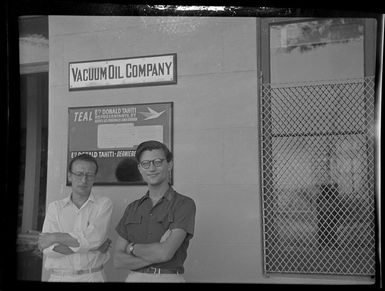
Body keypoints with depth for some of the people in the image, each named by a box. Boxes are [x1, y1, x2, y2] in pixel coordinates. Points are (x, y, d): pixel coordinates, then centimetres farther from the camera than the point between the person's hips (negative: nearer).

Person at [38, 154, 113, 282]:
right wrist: (89, 246, -15)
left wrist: (55, 237, -11)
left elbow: (94, 237, -15)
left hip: (93, 276, -1)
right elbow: (48, 249, -8)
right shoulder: (54, 207, 3)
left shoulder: (104, 204, -1)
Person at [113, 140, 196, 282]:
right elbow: (118, 260, 2)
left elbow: (165, 253, -17)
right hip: (134, 278, 3)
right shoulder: (132, 208, 8)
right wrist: (154, 255, -13)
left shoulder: (184, 204, -7)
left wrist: (132, 248, -2)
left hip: (169, 278, -3)